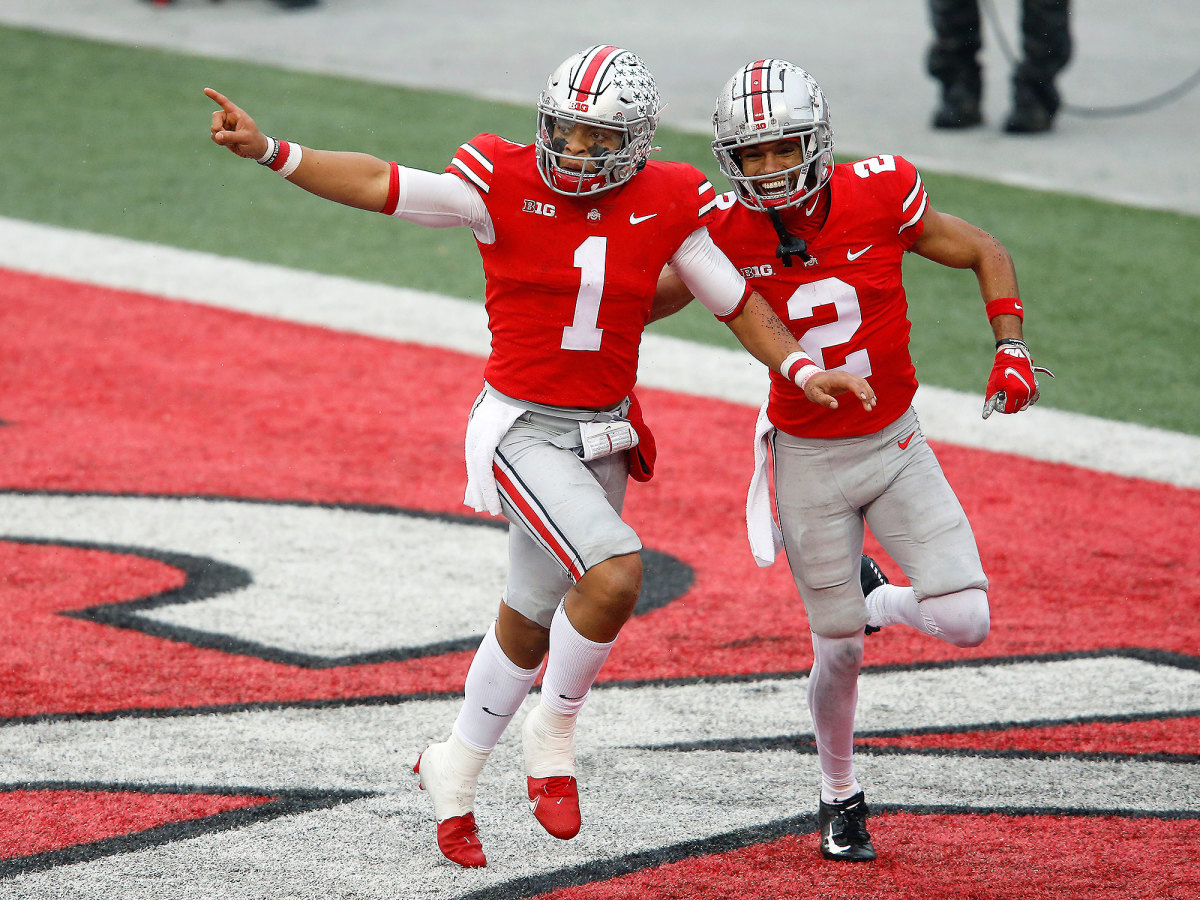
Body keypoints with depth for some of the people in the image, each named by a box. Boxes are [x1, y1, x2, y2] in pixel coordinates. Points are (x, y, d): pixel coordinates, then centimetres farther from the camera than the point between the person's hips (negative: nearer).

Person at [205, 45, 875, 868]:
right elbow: (378, 185, -14)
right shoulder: (505, 186, -13)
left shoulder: (664, 208, -3)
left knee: (530, 622, 17)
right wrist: (267, 151, -23)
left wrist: (804, 371, -6)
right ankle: (555, 736, -3)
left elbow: (738, 303, 6)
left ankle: (455, 772, 39)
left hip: (602, 438, 5)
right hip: (521, 430, -5)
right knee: (615, 571, -26)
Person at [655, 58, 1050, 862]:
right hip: (810, 462, -1)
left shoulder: (877, 199, -16)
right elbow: (651, 300, 3)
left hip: (896, 446, 1)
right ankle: (840, 796, 29)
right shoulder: (727, 232, -15)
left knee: (966, 621, -12)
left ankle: (869, 596, 21)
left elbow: (986, 254, -3)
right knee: (840, 650, 3)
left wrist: (1012, 350, -14)